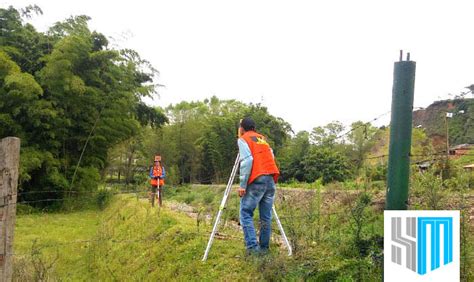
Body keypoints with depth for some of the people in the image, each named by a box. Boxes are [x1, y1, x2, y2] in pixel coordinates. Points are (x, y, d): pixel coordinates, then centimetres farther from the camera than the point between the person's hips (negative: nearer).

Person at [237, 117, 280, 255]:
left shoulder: (243, 139, 4)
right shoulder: (263, 138, 24)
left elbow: (247, 161, -10)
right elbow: (271, 157, 19)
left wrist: (242, 185, -11)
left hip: (257, 180, -6)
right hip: (271, 179, 6)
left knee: (246, 213, -2)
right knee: (266, 216, 9)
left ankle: (252, 247, -12)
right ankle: (264, 247, 12)